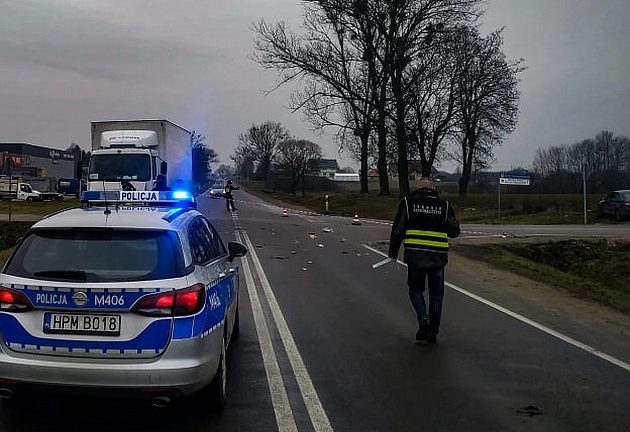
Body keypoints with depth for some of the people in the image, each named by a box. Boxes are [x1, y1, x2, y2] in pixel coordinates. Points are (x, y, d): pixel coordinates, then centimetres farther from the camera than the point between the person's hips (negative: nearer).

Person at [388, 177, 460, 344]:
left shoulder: (407, 202, 2)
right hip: (438, 258, 1)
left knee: (416, 289, 15)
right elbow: (455, 231, 9)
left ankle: (423, 319, -8)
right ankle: (432, 332, 15)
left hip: (415, 256, -1)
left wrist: (393, 252, 9)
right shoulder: (444, 205, 5)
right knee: (436, 294, 12)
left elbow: (398, 230, 1)